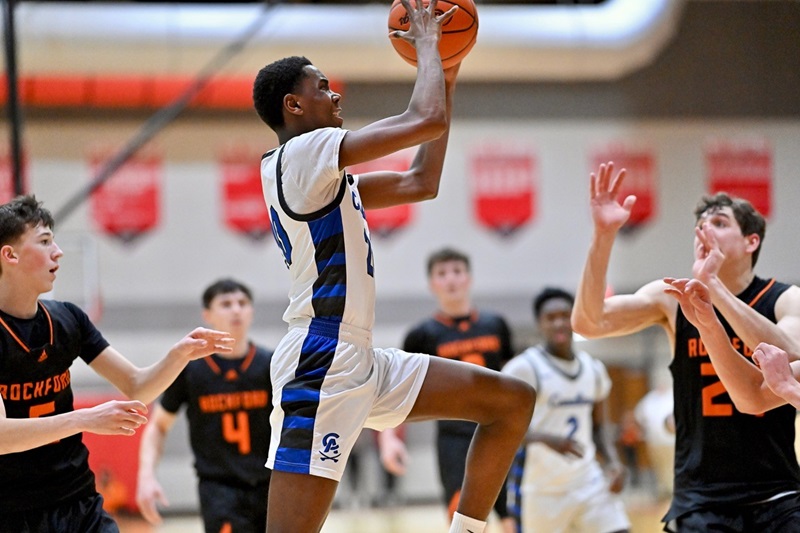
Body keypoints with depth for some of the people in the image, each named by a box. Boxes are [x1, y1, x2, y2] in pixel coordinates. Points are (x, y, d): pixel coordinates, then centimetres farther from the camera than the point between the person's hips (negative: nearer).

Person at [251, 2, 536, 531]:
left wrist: (447, 81, 24)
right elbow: (428, 121, -15)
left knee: (514, 400, 12)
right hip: (321, 367, -10)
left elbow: (421, 182, 26)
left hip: (363, 365, 10)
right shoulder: (304, 152, -10)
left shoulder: (323, 175, 21)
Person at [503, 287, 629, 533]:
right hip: (541, 487, -5)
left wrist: (613, 462, 0)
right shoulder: (523, 369, -9)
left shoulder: (593, 369, 11)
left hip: (588, 481, 5)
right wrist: (547, 439, -32)